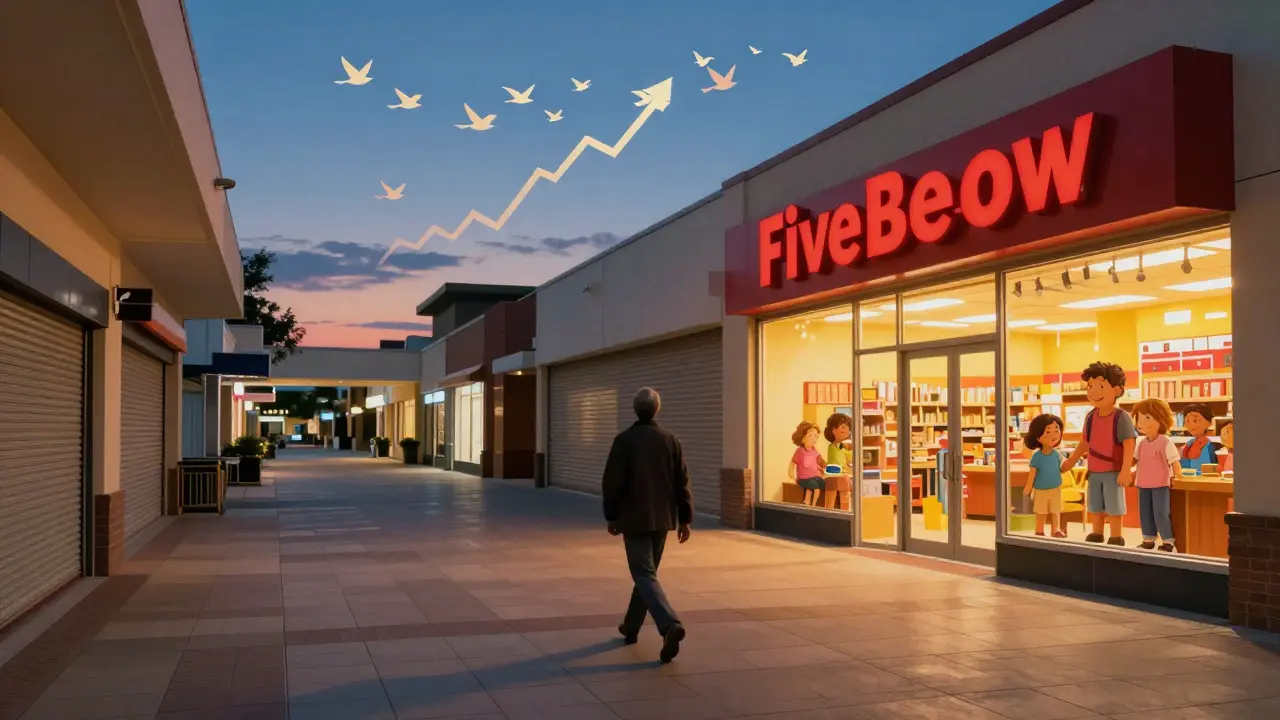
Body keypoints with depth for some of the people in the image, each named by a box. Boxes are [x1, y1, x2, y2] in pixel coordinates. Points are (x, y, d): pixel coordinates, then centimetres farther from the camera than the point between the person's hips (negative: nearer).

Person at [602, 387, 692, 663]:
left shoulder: (624, 440, -10)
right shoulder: (670, 439, 0)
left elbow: (612, 482, -9)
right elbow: (682, 482, 1)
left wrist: (611, 516, 2)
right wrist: (684, 518, 6)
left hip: (634, 518, -4)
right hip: (662, 518, 5)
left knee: (645, 575, -5)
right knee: (647, 571, 19)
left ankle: (670, 626, -25)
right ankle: (631, 626, 30)